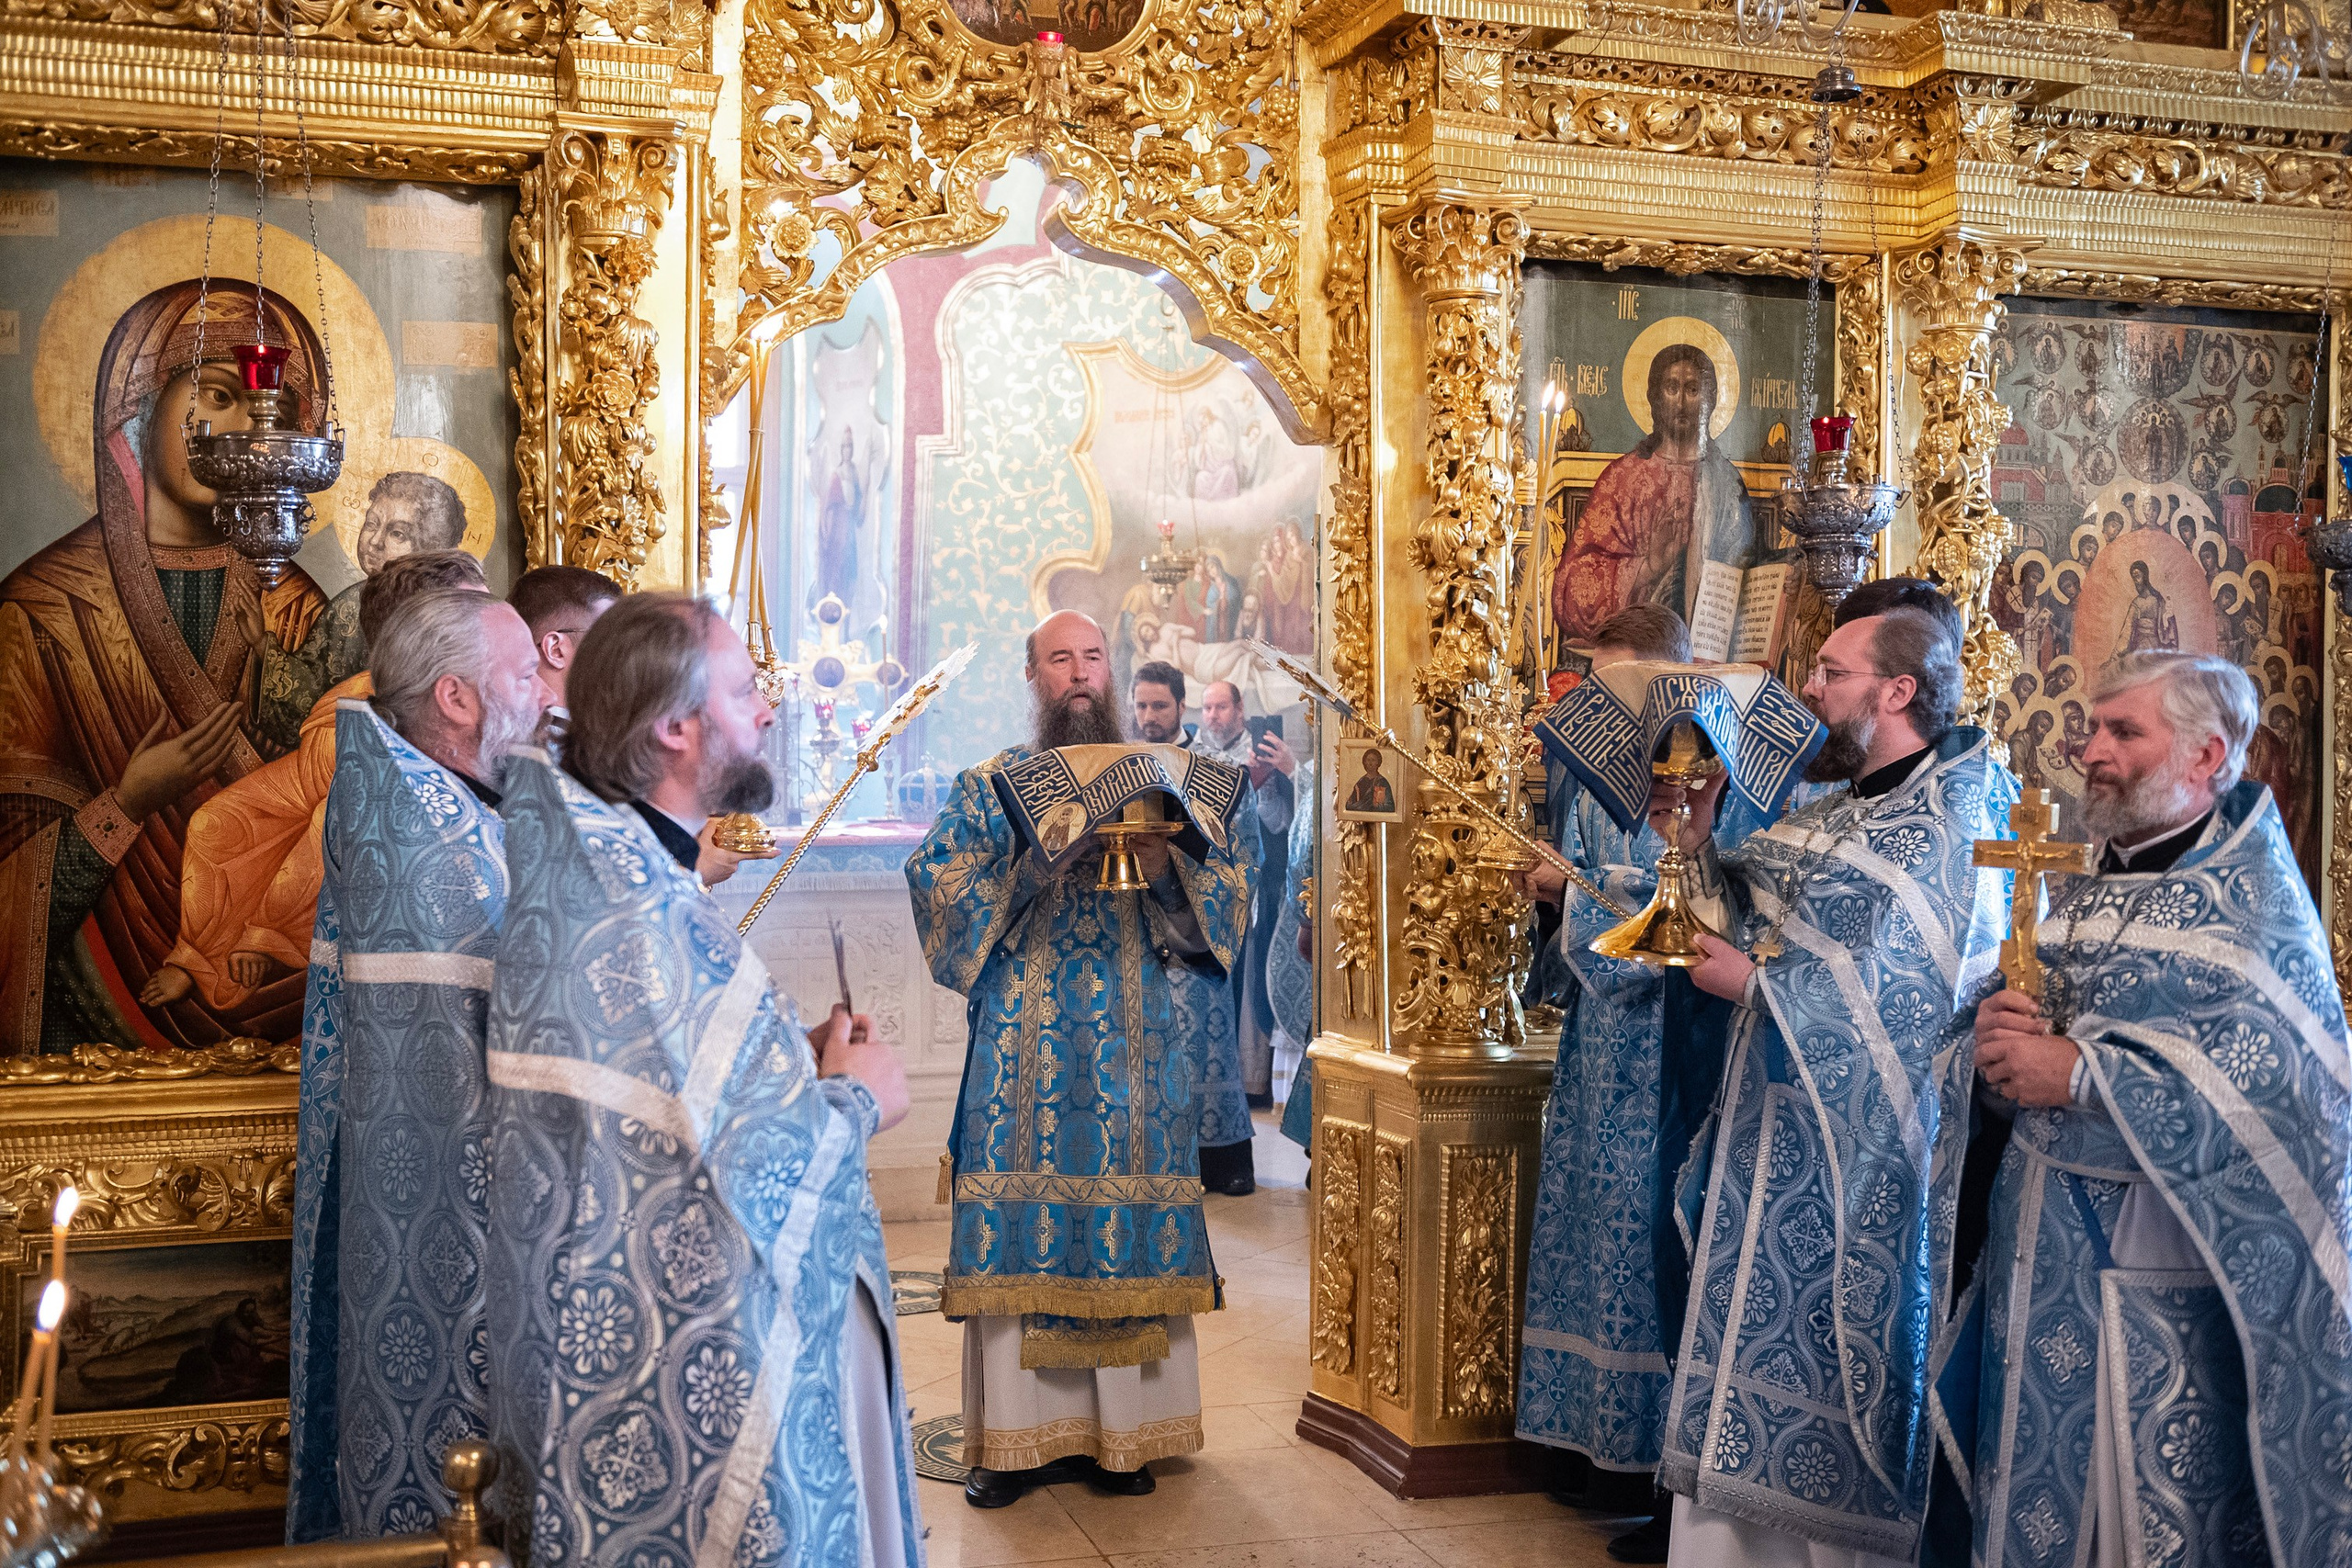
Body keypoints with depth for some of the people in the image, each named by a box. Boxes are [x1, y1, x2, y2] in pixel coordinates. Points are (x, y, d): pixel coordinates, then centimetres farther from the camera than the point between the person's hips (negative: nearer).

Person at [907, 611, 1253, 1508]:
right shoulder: (991, 785, 11)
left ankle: (1120, 1430, 10)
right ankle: (1014, 1434, 5)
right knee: (1018, 1212, -3)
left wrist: (1166, 864, -14)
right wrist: (1031, 866, -15)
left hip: (1135, 1037, 1)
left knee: (1127, 1210, 0)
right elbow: (937, 880, -2)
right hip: (1022, 1036, -1)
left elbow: (1228, 883, 5)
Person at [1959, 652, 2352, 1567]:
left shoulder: (2252, 892, -8)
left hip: (2160, 1264, -6)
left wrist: (2080, 1073, -21)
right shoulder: (2086, 893, 13)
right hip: (2041, 1241, 6)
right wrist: (2000, 1032, -3)